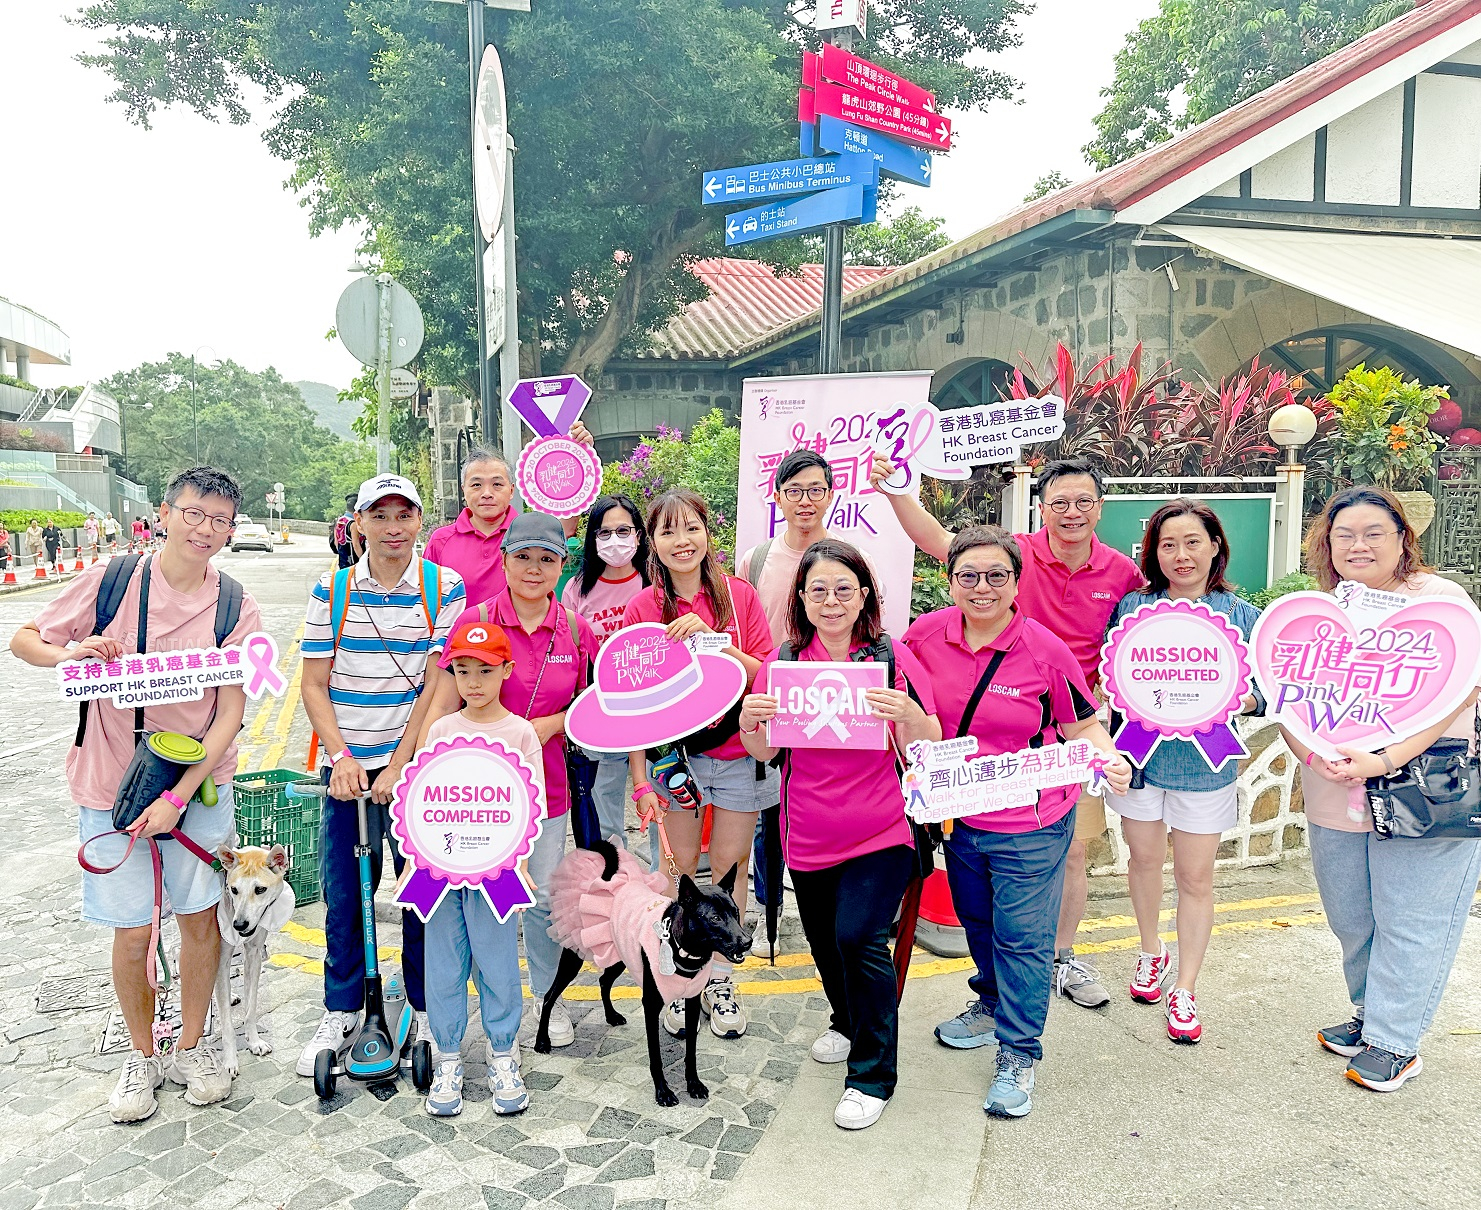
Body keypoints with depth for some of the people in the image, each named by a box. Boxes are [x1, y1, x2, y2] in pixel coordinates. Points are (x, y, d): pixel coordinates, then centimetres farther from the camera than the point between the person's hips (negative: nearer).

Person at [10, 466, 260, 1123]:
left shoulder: (236, 608, -7)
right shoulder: (113, 580, -8)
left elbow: (230, 713, -9)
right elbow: (24, 639, 3)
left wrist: (178, 797, -16)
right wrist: (72, 653, -20)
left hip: (199, 783, 1)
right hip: (112, 784, 0)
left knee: (200, 917, 10)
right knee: (131, 932, 7)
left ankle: (190, 1046, 32)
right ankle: (142, 1053, 31)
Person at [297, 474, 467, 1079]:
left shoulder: (445, 588, -5)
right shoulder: (331, 591, 1)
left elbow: (439, 685, -9)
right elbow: (314, 684, 2)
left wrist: (398, 766, -14)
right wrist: (340, 757, -10)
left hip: (416, 762, -1)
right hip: (346, 764, 2)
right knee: (342, 892, 8)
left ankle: (426, 1006, 25)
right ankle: (340, 1011, 27)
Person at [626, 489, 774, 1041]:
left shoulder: (740, 596, -2)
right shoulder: (643, 607, -3)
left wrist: (713, 638, -20)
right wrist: (641, 779, -6)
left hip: (738, 753, 1)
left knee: (731, 867, 8)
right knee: (679, 871, 6)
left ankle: (720, 979, 26)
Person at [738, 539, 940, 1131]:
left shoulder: (890, 657, -8)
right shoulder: (783, 661, 0)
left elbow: (928, 750, -10)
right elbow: (763, 753, 1)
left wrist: (908, 713, -31)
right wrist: (750, 722, -21)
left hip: (880, 834, -4)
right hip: (809, 836, 4)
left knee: (859, 937, -14)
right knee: (824, 942, 19)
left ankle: (872, 1075, 7)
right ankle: (848, 1021, 49)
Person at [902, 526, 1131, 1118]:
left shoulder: (1045, 650, -17)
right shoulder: (926, 634, -8)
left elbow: (1082, 725, -6)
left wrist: (1109, 759, -26)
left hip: (1030, 826, -4)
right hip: (958, 815, 5)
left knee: (1022, 937, 4)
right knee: (977, 922, 25)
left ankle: (1018, 1056, 23)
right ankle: (992, 1005, 51)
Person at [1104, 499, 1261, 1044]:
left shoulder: (1241, 615, -2)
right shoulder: (1132, 606, -1)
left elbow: (1258, 691, 0)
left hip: (1204, 763, -1)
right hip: (1139, 753, 1)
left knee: (1195, 877, 6)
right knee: (1144, 858, 17)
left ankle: (1185, 990, 20)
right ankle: (1152, 952, 42)